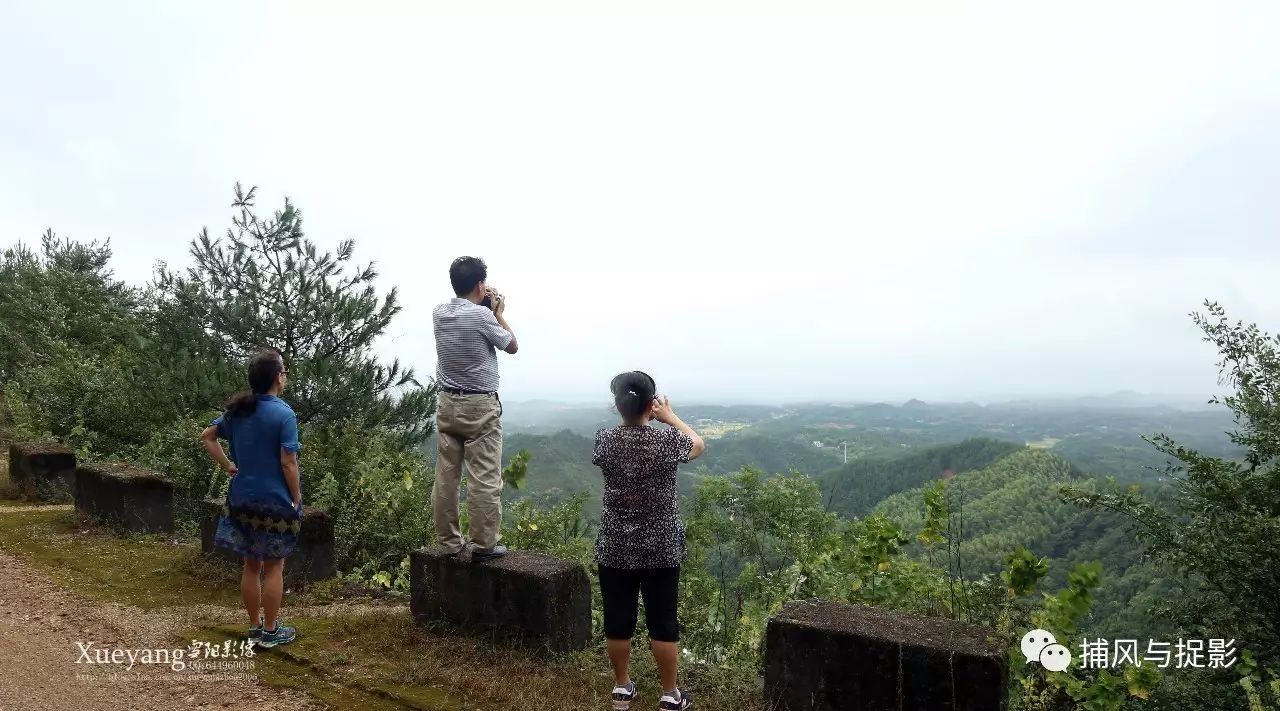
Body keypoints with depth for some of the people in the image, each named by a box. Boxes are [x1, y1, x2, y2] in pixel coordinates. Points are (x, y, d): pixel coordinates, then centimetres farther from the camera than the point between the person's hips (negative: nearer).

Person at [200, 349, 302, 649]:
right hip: (275, 501, -6)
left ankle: (255, 626, 26)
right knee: (274, 566, 6)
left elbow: (207, 436, 12)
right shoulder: (284, 414, -18)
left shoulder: (237, 409, 4)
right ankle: (270, 631, 15)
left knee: (251, 564, 15)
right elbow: (288, 463, -18)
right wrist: (297, 500, -8)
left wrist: (227, 466, 11)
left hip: (242, 498, 6)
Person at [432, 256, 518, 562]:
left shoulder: (439, 313, 4)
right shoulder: (481, 315, -15)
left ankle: (449, 541, 16)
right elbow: (512, 346, 0)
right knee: (485, 478, 0)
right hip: (480, 406, -7)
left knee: (446, 476, 8)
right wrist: (498, 313, 10)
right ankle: (483, 544, 4)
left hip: (447, 402, 7)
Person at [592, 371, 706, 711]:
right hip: (661, 550, -2)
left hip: (615, 549, 2)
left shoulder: (605, 441, -9)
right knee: (663, 622, 9)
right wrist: (671, 417, 15)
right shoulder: (668, 441, -15)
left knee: (618, 620, 13)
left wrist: (632, 414, 17)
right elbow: (699, 444, 7)